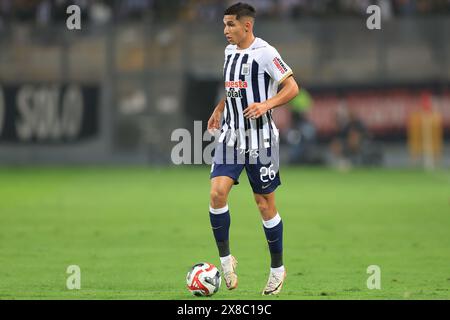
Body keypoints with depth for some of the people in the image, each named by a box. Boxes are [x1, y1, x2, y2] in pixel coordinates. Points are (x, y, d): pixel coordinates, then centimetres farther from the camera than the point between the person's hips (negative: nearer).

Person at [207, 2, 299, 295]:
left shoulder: (265, 53, -12)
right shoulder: (229, 52, 10)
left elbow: (292, 87, -12)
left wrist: (266, 104, -26)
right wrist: (219, 110, 16)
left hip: (260, 139, -5)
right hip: (231, 136, 5)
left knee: (265, 204, 3)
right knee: (217, 191, -13)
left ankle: (278, 268, 18)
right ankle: (225, 258, 0)